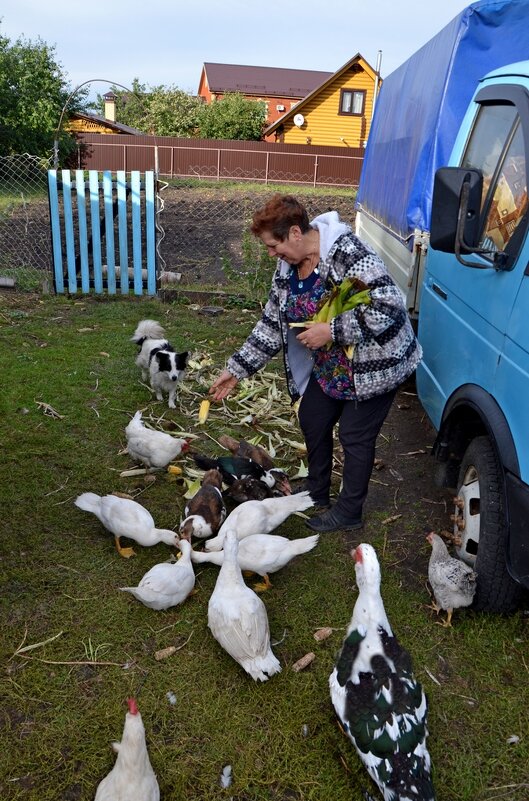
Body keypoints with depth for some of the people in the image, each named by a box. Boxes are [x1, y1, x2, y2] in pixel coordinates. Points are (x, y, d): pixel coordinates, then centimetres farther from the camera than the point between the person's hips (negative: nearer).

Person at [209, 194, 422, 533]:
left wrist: (331, 330, -31)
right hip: (329, 365, 8)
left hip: (374, 362, -8)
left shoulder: (349, 253, -27)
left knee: (355, 435, 0)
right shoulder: (288, 268, -1)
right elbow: (272, 325, 5)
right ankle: (317, 495, 36)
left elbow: (389, 307, -31)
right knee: (312, 420, 14)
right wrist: (236, 369, 2)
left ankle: (348, 512, 21)